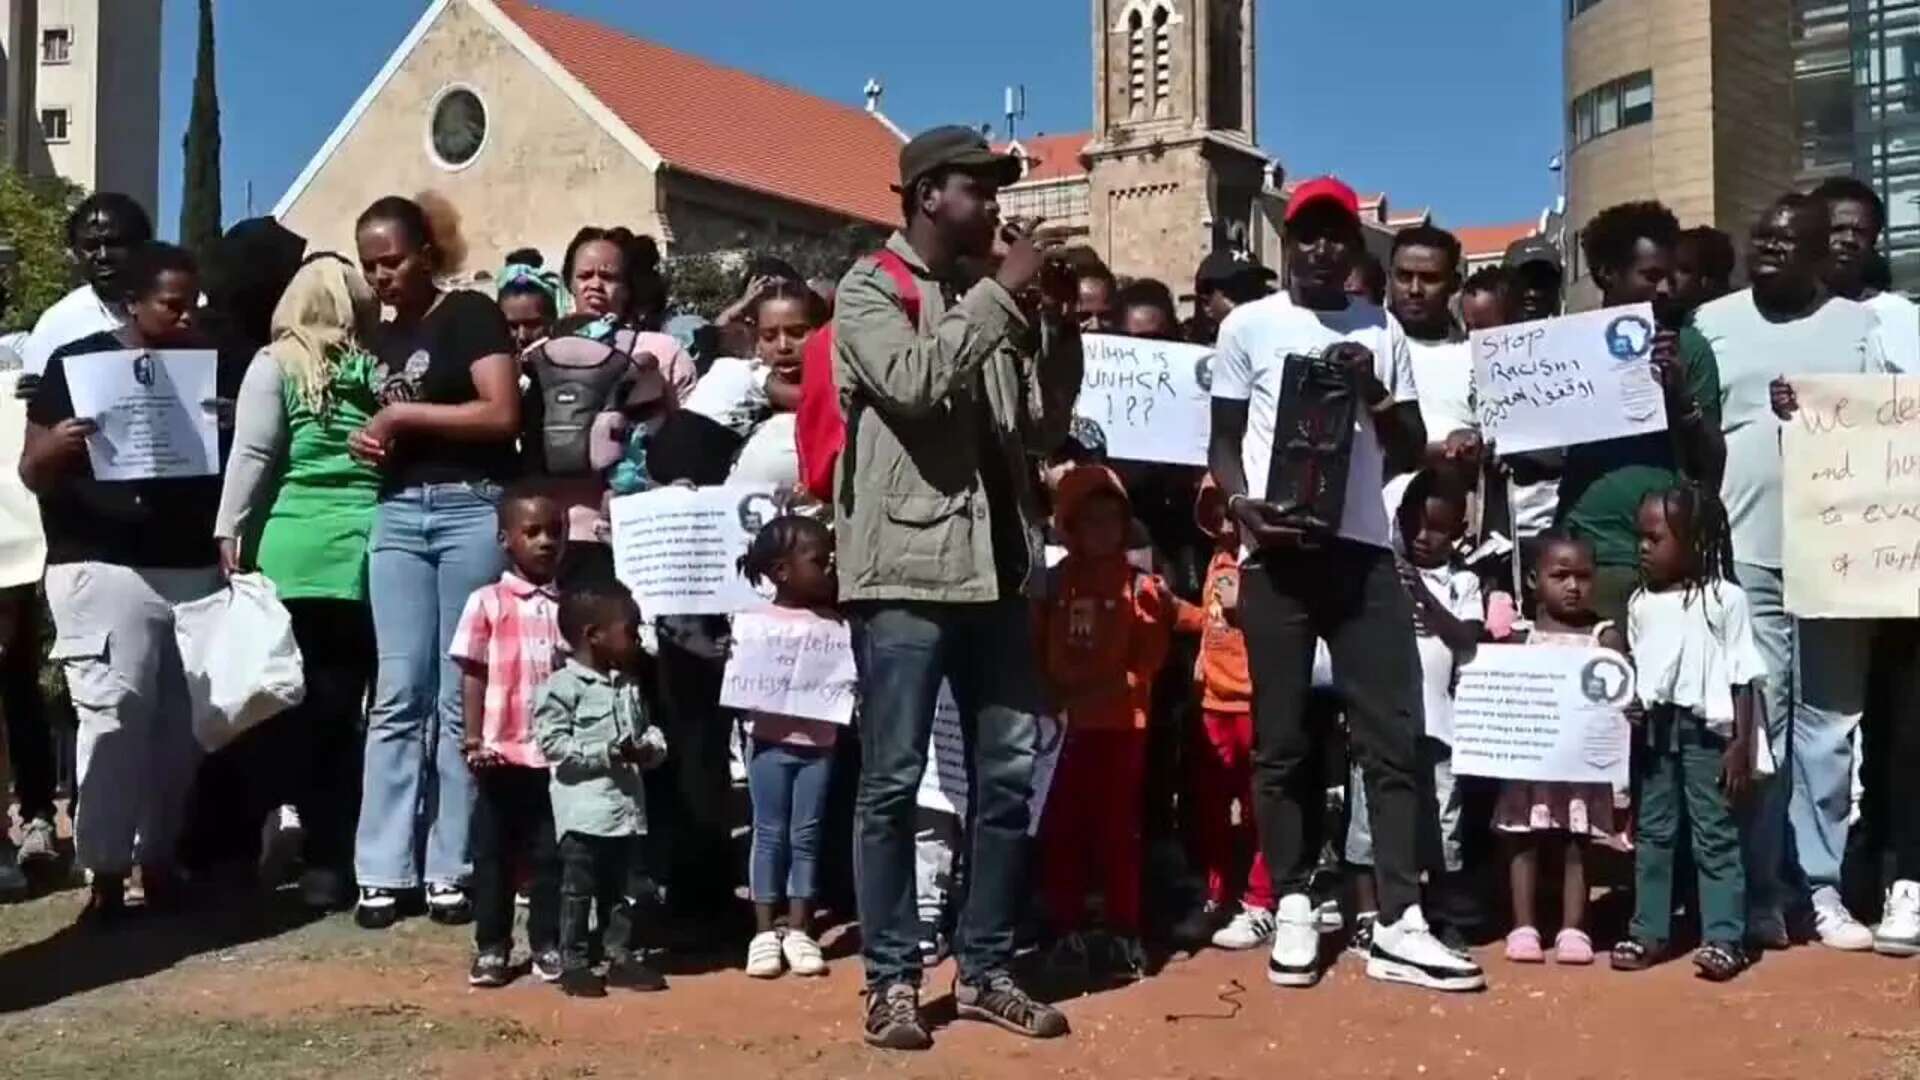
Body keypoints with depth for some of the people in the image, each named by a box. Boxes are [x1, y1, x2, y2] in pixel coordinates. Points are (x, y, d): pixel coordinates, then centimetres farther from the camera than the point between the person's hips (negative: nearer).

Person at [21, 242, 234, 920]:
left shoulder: (210, 367, 13)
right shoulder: (77, 362, 3)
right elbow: (31, 471, 2)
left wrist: (236, 432, -8)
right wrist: (57, 447, -21)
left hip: (197, 570, 4)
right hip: (104, 570, -3)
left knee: (180, 725, 3)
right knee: (113, 719, -7)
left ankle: (160, 859, 14)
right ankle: (106, 872, -1)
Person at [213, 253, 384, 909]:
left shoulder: (277, 363, 3)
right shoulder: (376, 370, 9)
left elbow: (253, 454, -2)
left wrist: (230, 530, 2)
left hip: (297, 550, -2)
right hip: (368, 547, 2)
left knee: (301, 709, 3)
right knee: (345, 709, 7)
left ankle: (324, 858, 3)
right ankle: (340, 855, 9)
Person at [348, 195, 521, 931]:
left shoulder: (470, 314, -1)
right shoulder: (382, 338, 18)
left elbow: (502, 413, -13)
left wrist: (404, 413, -9)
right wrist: (368, 441, 8)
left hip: (472, 509, -6)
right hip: (398, 514, 6)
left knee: (461, 695, -1)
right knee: (397, 693, 2)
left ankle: (452, 868, 5)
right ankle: (383, 870, 5)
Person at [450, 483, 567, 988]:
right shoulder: (487, 602, -1)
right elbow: (473, 676, -1)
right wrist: (473, 741, -8)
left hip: (559, 753, 2)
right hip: (502, 752, -2)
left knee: (550, 853, 9)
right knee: (493, 852, 8)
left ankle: (548, 944, 19)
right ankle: (491, 947, 18)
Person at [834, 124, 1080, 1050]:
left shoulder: (989, 301, 17)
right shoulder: (869, 289, 0)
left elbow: (1044, 426, 15)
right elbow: (913, 381, -19)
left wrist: (1058, 320, 3)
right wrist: (1004, 295, -13)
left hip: (994, 565, 7)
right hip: (906, 567, -6)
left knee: (1008, 776, 8)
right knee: (893, 781, -2)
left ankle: (984, 971, 18)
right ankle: (892, 978, 8)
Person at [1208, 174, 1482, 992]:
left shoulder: (1382, 332, 12)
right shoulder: (1249, 326, 5)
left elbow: (1411, 452, 11)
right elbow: (1224, 439, 7)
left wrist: (1375, 393, -7)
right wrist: (1242, 505, -12)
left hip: (1362, 548, 2)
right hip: (1277, 550, -2)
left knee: (1394, 732, -1)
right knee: (1281, 739, 2)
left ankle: (1399, 923, 2)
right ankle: (1292, 909, 13)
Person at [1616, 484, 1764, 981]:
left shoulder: (1726, 598, -6)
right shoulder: (1641, 602, 7)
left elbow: (1743, 678, -6)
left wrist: (1741, 744, -10)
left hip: (1707, 731, -5)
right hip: (1653, 731, 5)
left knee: (1714, 836, 0)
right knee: (1652, 833, 11)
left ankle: (1723, 938, 5)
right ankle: (1649, 931, 18)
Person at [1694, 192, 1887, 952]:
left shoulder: (1860, 327, 9)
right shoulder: (1711, 324, 10)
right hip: (1742, 557, 0)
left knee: (1827, 724, 5)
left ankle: (1822, 888, 13)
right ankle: (1759, 894, 6)